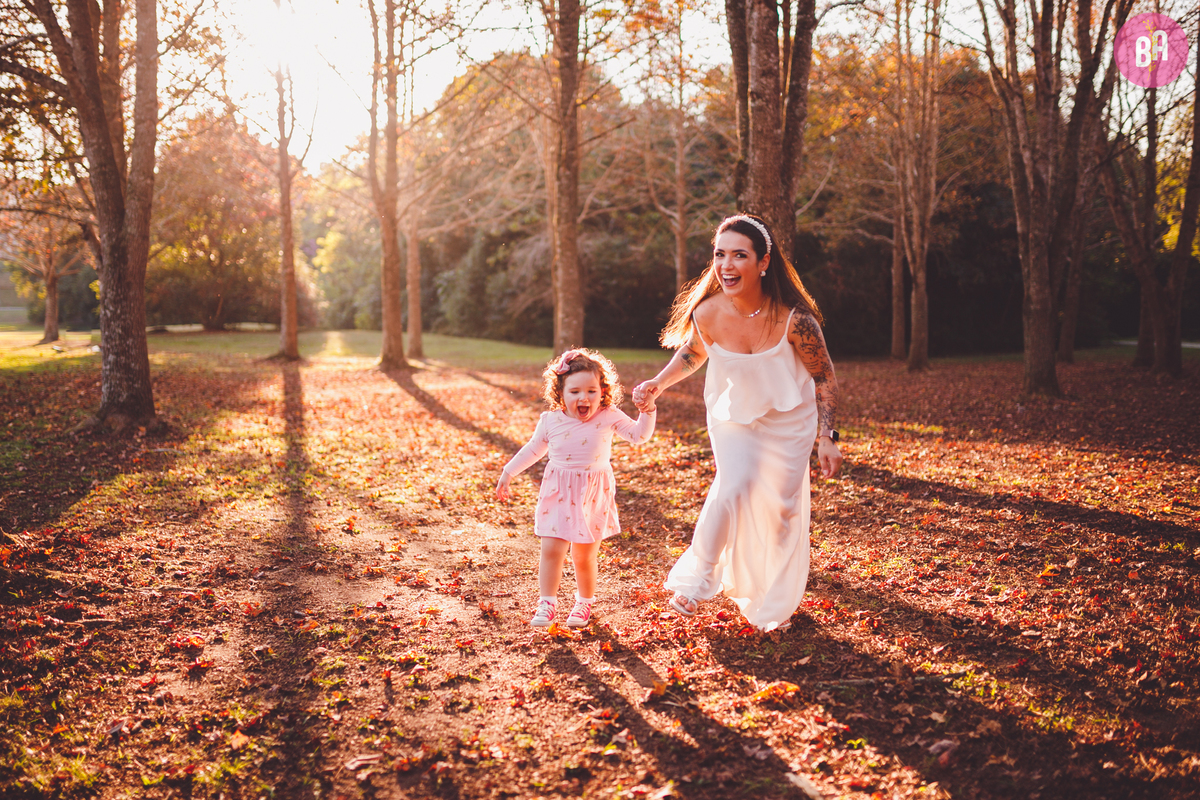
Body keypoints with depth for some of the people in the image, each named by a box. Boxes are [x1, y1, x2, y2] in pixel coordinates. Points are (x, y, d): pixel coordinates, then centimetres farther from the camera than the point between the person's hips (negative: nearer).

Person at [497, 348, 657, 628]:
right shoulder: (550, 421, -4)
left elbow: (639, 435, -7)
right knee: (551, 550, -6)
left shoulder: (608, 418, -8)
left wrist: (647, 411, -24)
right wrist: (508, 473, 16)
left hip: (593, 497, -1)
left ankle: (584, 603, 30)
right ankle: (547, 604, 8)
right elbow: (533, 450, 11)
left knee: (584, 556, 8)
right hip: (559, 496, 1)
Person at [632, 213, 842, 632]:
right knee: (734, 485, -22)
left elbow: (824, 376, -14)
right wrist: (657, 384, -14)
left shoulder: (793, 319, -30)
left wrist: (827, 437, -14)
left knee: (782, 504, 5)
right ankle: (697, 578, 1)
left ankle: (774, 604, 29)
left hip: (789, 419, 0)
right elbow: (692, 353, 1)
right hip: (731, 415, 0)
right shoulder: (707, 313, -24)